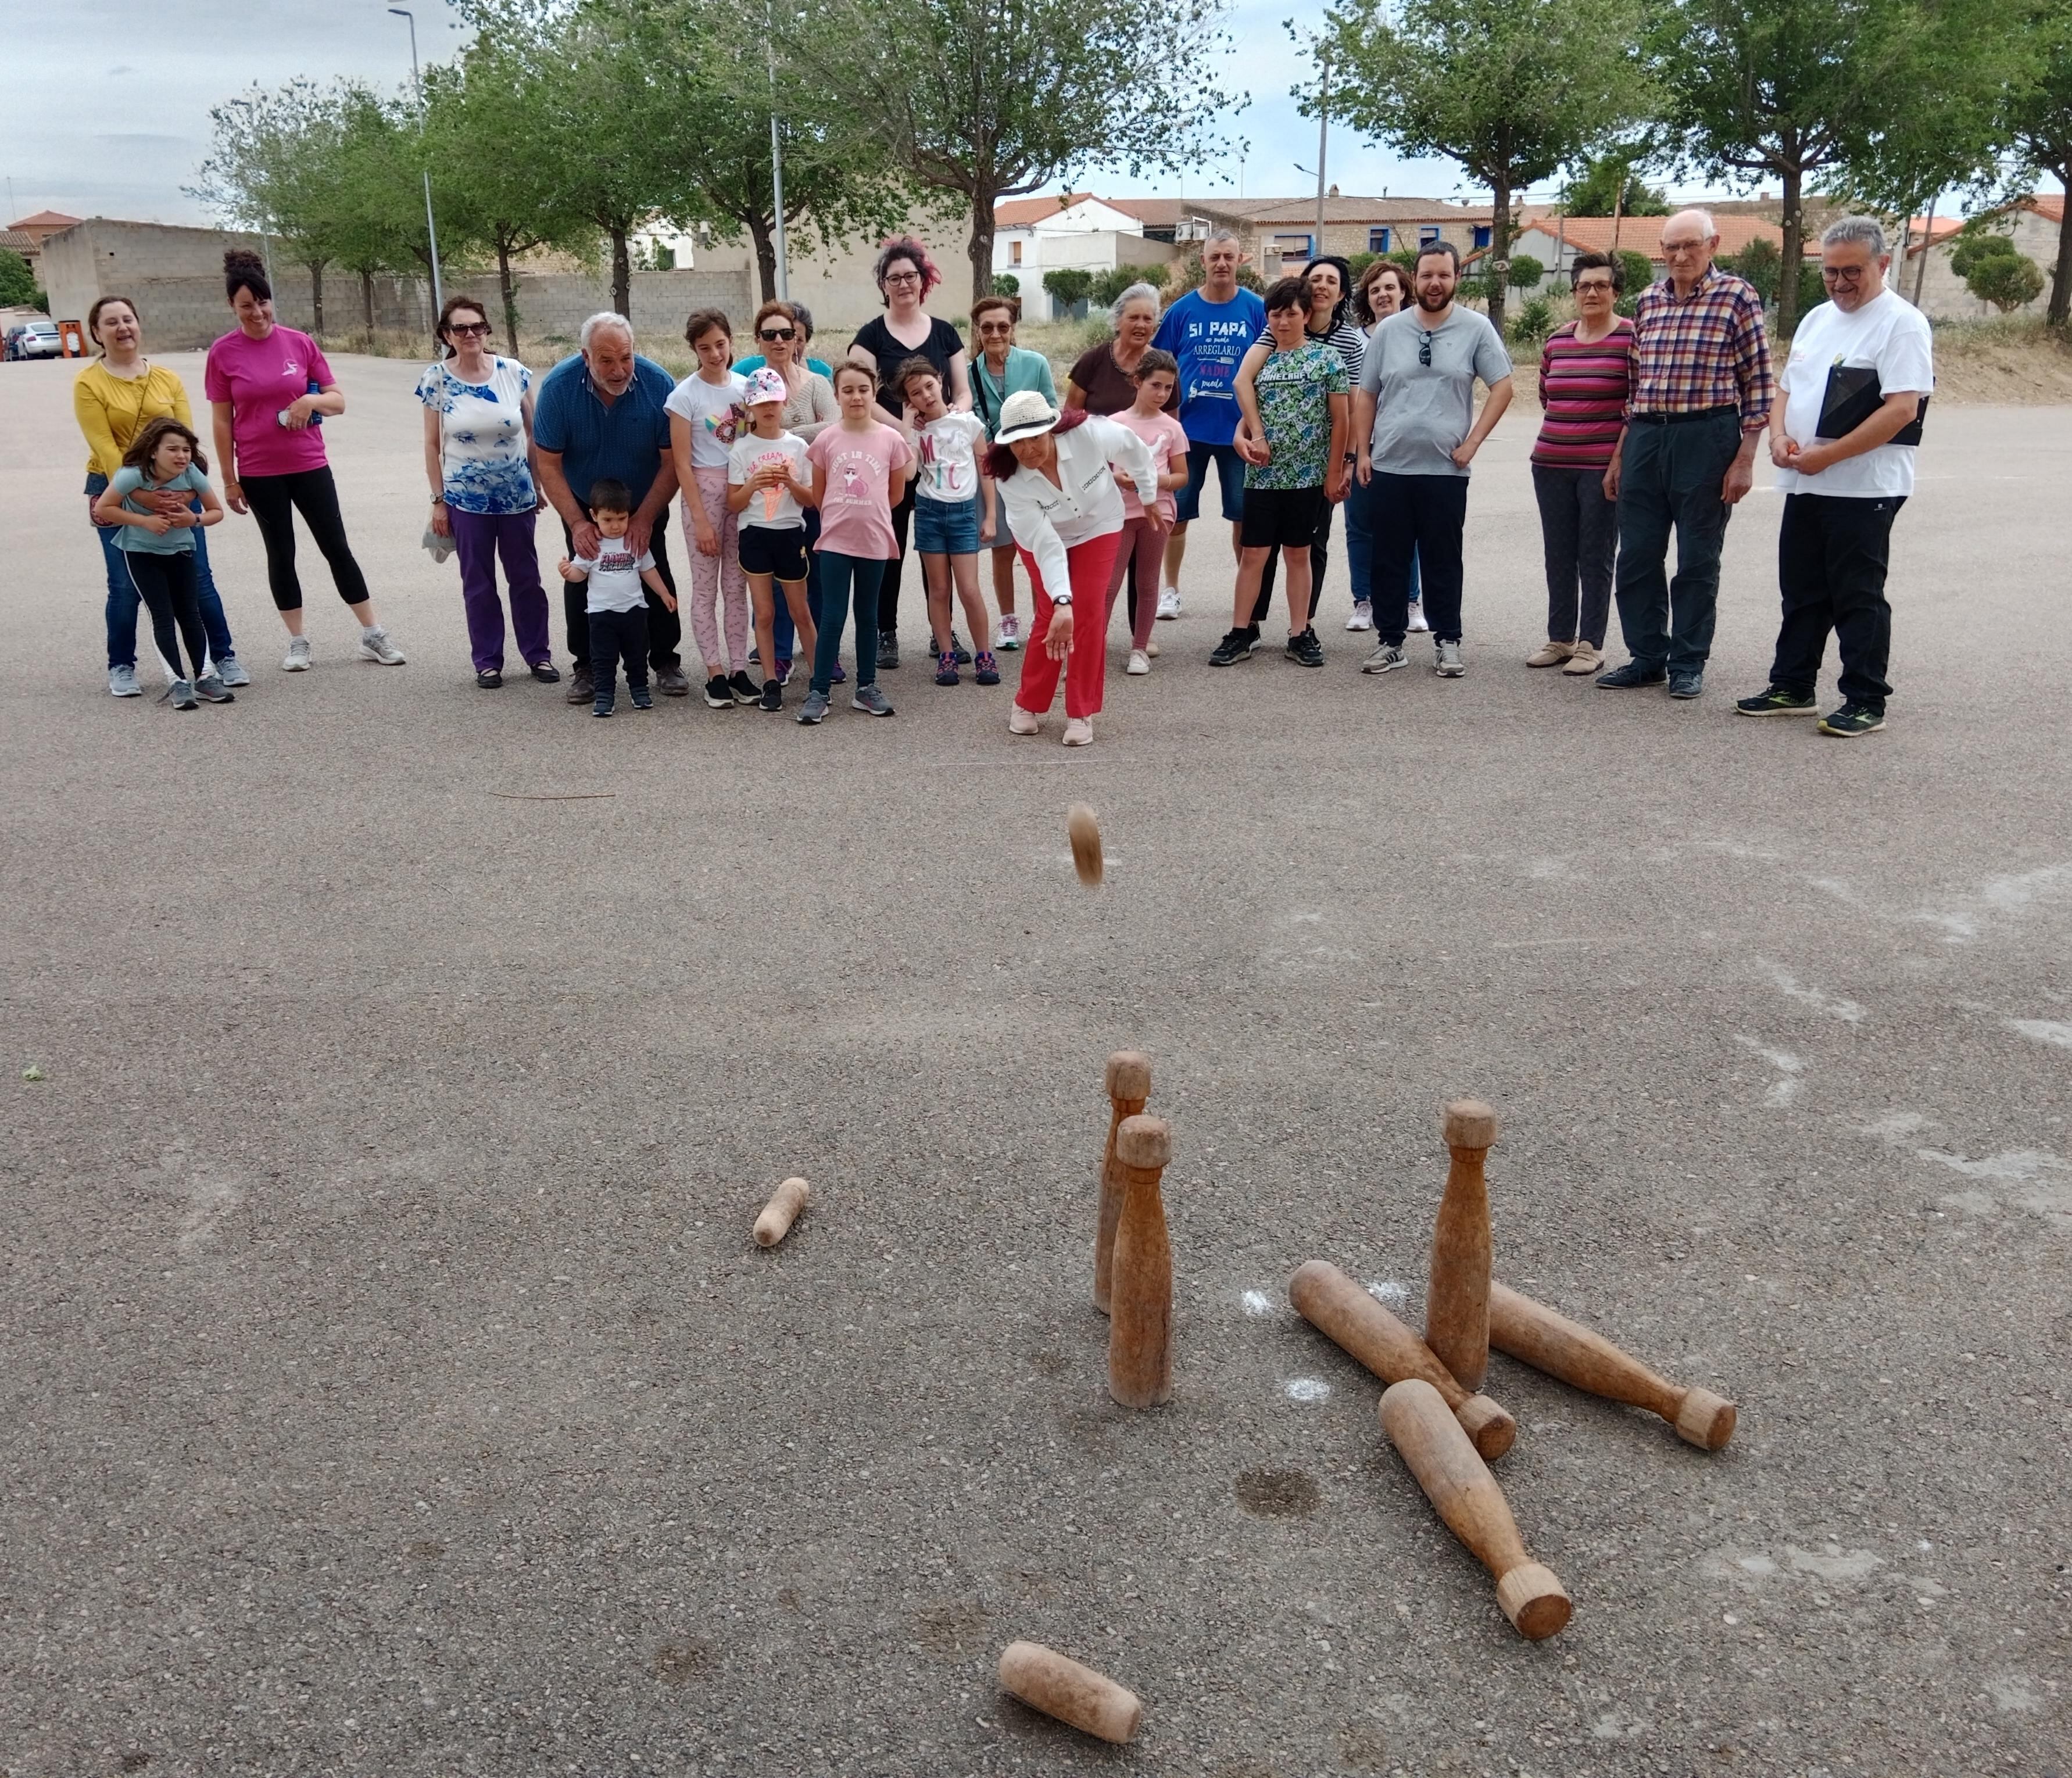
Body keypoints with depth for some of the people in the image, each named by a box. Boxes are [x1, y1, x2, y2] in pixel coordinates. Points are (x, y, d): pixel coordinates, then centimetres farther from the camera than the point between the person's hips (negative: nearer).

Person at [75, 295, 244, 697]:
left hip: (174, 492, 2)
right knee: (125, 587, 0)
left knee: (198, 580, 1)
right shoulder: (89, 384, -3)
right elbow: (104, 448, -12)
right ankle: (121, 668, 16)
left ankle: (224, 657, 14)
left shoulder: (169, 379, 6)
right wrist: (140, 496, -23)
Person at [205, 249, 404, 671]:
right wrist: (230, 481, -1)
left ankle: (373, 636, 11)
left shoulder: (300, 343, -2)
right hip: (259, 473, -1)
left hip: (310, 466, 1)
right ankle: (298, 642, 18)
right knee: (281, 554, 8)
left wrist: (312, 400, -18)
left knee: (337, 548, 5)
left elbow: (339, 401, 4)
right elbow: (222, 421, 0)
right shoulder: (223, 352, -4)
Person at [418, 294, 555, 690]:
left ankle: (538, 654, 21)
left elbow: (531, 432, 5)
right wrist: (438, 501, -2)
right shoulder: (437, 379, -5)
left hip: (517, 495, 1)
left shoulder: (514, 372, -4)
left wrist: (538, 484, 6)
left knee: (526, 577, 9)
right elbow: (432, 445, 0)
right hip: (467, 498, -1)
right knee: (478, 583, 7)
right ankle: (487, 661, 18)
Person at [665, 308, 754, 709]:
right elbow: (682, 464, -8)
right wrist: (700, 519, -12)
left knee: (737, 585, 7)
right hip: (704, 489, -4)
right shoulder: (685, 395, -7)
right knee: (706, 586, 2)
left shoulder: (745, 386, 4)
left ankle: (738, 669, 12)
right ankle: (715, 673, 7)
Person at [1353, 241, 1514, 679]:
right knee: (1388, 561, 6)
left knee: (1443, 562, 5)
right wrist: (1363, 452, 4)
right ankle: (1391, 642, 16)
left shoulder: (1476, 329, 0)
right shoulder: (1389, 329, 6)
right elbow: (1366, 396, 10)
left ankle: (1447, 642, 14)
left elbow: (1502, 386, 0)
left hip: (1446, 469, -2)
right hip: (1387, 467, 2)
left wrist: (1472, 442, -6)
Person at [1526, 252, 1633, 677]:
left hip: (1603, 466, -5)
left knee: (1595, 558, 2)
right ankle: (1559, 639, 21)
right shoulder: (1557, 340, 10)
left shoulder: (1631, 338, -5)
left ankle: (1591, 645, 10)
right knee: (1558, 556, 11)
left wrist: (1620, 459, -10)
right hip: (1552, 465, 5)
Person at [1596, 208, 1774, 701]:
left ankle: (1688, 664, 14)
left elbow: (1759, 381, -4)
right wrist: (1620, 455, 15)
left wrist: (1745, 458, -10)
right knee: (1637, 557, 7)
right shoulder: (1648, 300, 12)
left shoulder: (1737, 296, -2)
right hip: (1645, 438, 5)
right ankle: (1647, 658, 19)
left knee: (1697, 562, 4)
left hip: (1706, 438, -5)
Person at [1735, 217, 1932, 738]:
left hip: (1864, 487, -8)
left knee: (1858, 598, -2)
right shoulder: (1817, 318, 15)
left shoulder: (1901, 322, -9)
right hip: (1805, 484, 8)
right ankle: (1792, 688, 24)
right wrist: (1779, 436, -1)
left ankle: (1866, 703, 5)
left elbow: (1901, 409, -18)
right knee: (1802, 594, 14)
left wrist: (1828, 455, -20)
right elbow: (1787, 388, 21)